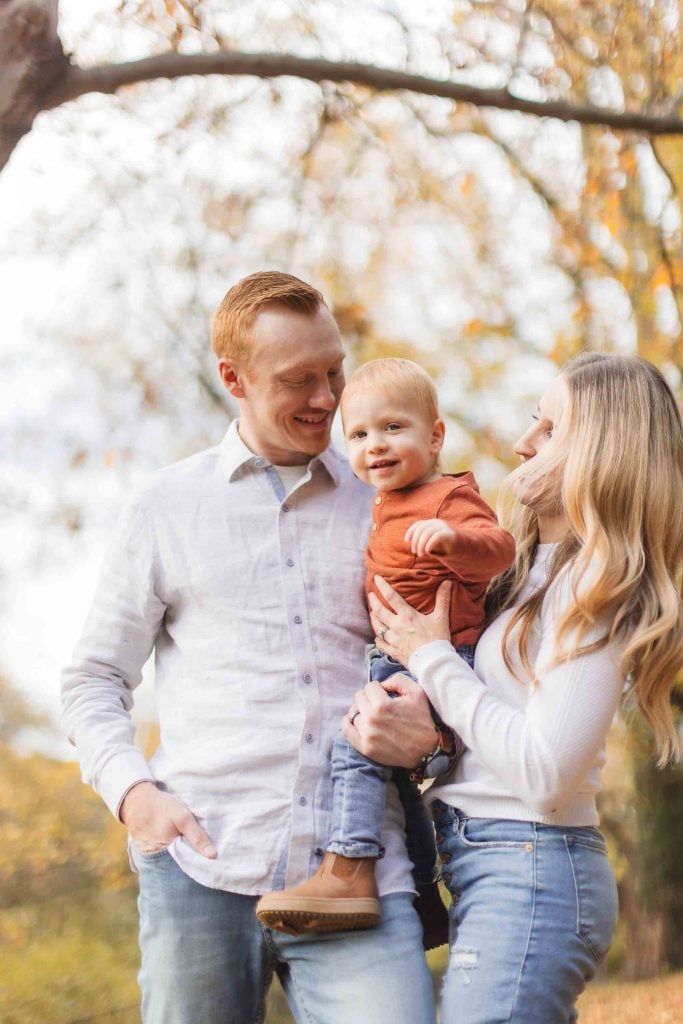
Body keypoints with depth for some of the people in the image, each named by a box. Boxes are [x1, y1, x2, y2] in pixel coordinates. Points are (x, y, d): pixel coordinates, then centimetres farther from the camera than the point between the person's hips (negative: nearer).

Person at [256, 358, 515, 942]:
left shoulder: (450, 496, -9)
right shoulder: (387, 508, 20)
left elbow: (499, 548, -25)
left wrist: (453, 537, -44)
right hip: (398, 666, 11)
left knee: (358, 740, -24)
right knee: (389, 764, 20)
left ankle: (348, 876, -28)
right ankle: (425, 902, 30)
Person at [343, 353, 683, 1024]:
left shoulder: (600, 589, -12)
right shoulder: (528, 571, 13)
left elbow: (544, 773, -19)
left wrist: (432, 658, -10)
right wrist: (419, 736, -9)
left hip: (530, 873, -8)